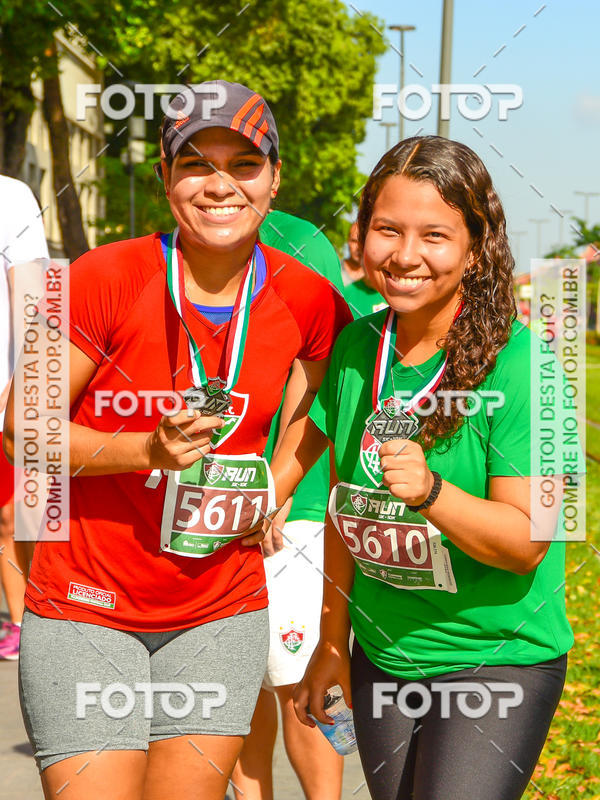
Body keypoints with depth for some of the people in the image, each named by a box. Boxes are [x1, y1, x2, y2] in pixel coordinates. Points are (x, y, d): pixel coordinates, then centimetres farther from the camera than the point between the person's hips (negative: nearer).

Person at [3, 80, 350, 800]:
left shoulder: (310, 302, -4)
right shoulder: (106, 278, -14)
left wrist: (274, 487, 4)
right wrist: (147, 450, -24)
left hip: (221, 614, 3)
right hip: (86, 611, -3)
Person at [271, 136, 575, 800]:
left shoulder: (517, 365, -17)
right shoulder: (356, 347, -1)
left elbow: (528, 541, -18)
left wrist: (430, 492, -34)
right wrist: (333, 641, 12)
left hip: (497, 661, -5)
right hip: (381, 657, 5)